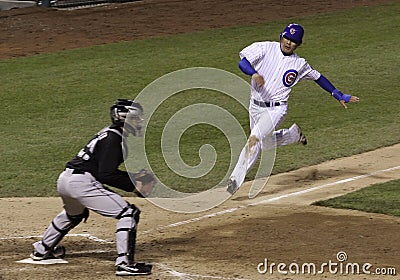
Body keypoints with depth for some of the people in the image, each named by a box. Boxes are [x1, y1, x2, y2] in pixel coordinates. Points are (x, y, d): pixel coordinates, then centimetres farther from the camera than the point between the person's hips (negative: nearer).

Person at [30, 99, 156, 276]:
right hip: (82, 183, -10)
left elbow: (106, 170, 20)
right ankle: (124, 263, -18)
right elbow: (106, 175, -19)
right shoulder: (113, 139, -12)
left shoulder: (110, 133, 16)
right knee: (129, 213, -11)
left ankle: (42, 250, 56)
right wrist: (133, 185, -14)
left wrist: (134, 180, 12)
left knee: (74, 214, 40)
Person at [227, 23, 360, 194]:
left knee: (255, 138, -23)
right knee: (264, 143, 18)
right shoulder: (265, 48, -6)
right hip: (255, 107, 3)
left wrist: (339, 96, 15)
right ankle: (295, 134, 43)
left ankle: (236, 179, -20)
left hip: (276, 110, -3)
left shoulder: (299, 64, -1)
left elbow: (318, 77, 14)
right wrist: (254, 73, -38)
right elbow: (243, 63, -16)